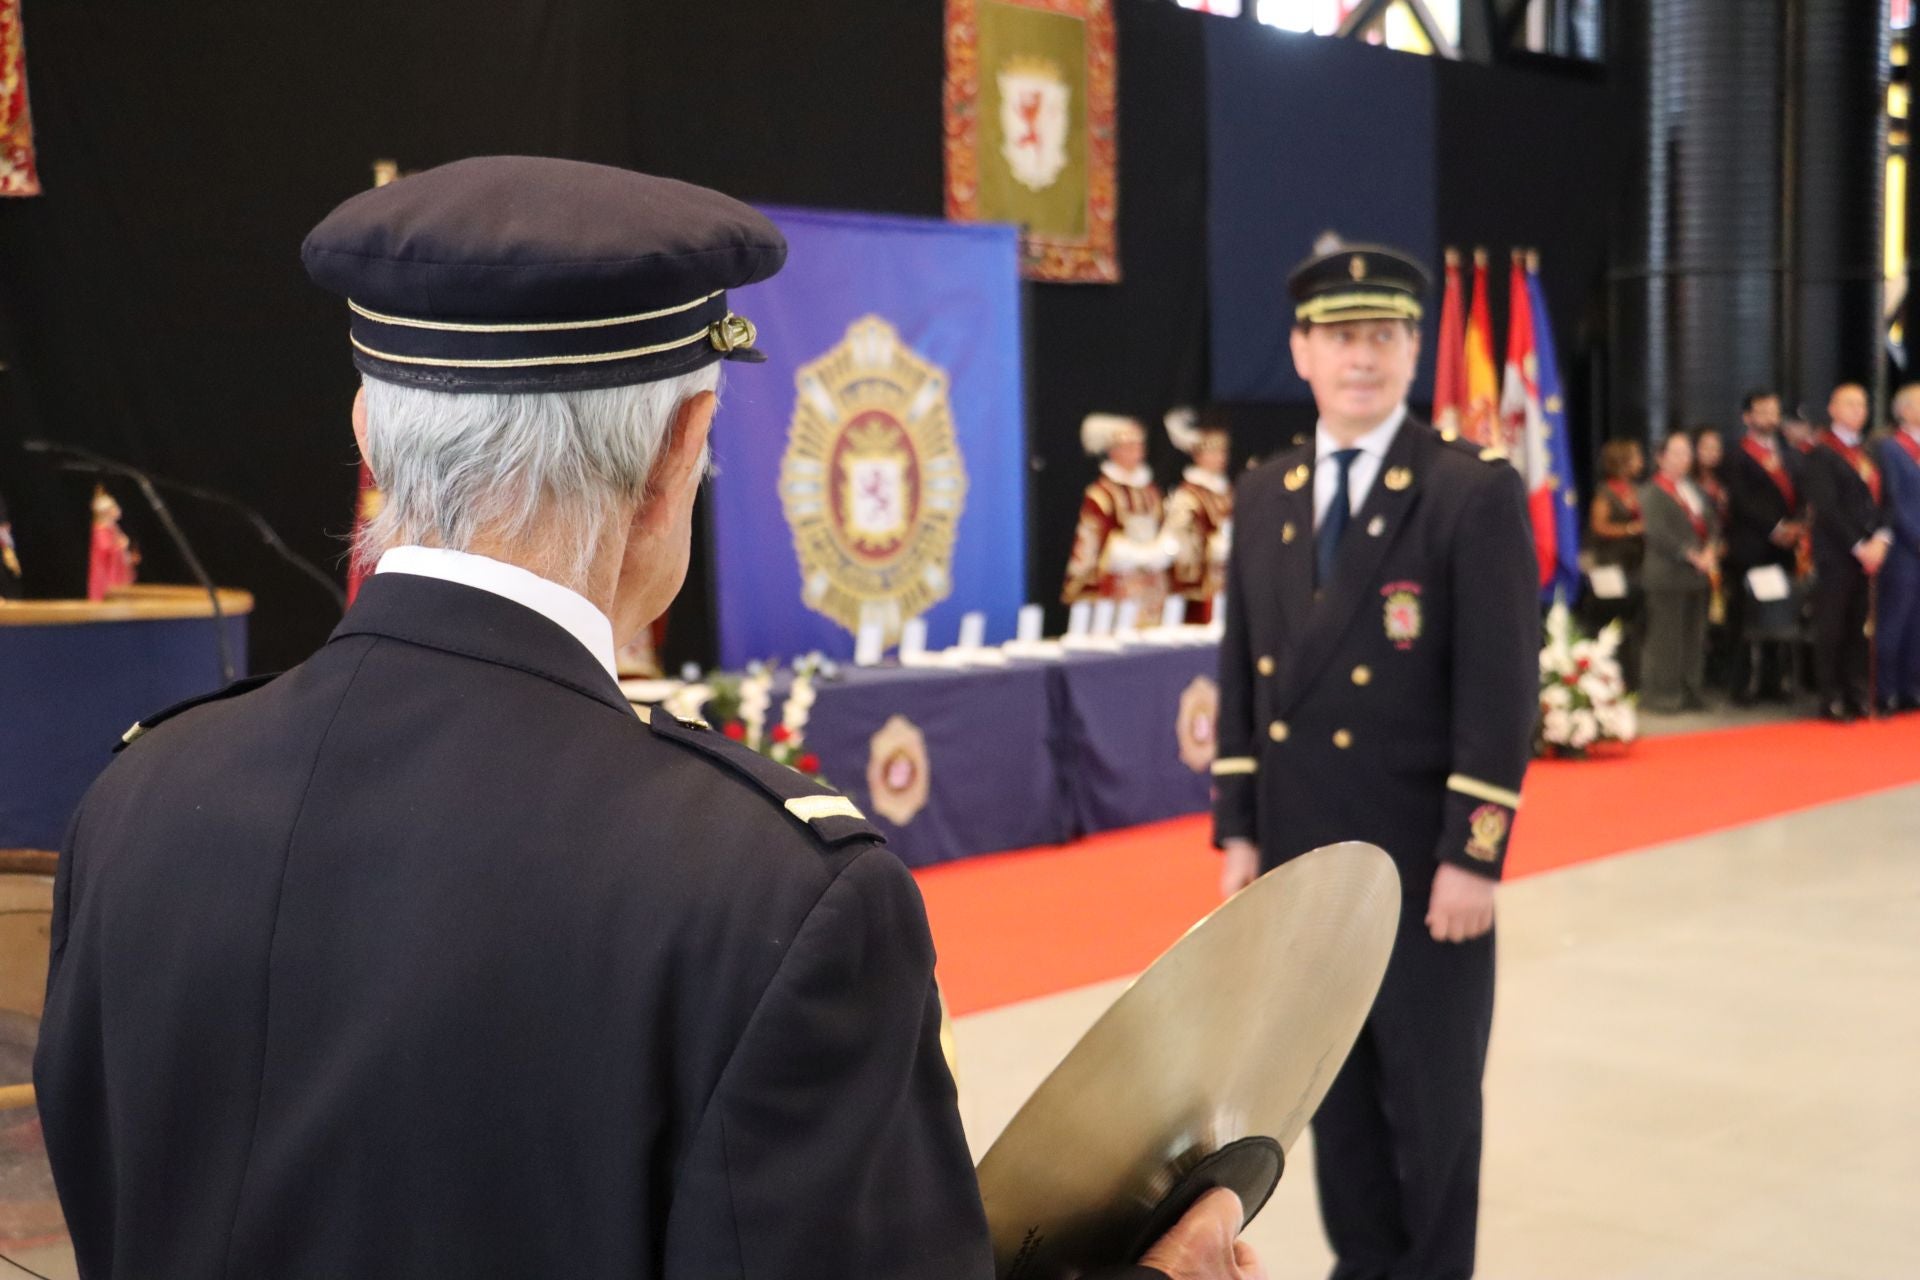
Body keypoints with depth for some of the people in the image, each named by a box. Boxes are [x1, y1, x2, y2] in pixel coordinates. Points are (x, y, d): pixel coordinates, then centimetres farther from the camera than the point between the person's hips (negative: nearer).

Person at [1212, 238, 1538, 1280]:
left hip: (1420, 859, -5)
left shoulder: (1476, 491, -9)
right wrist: (1238, 833, 5)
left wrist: (1473, 854, -16)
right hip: (1297, 853, 5)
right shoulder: (1263, 496, 8)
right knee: (1333, 1091, 16)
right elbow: (1242, 674, 10)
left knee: (1431, 1100, 8)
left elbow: (1503, 685, -12)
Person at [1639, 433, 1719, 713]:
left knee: (1695, 637, 10)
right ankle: (1662, 694, 0)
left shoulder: (1696, 490, 17)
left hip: (1699, 574, 7)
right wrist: (1693, 555, -18)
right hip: (1669, 575, -7)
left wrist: (1710, 550, -5)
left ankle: (1692, 691, 17)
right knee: (1666, 637, -5)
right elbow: (1659, 533, -15)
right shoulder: (1654, 493, -5)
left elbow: (1712, 522, 14)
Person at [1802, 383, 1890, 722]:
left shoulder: (1867, 453, 16)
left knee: (1860, 628, 8)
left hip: (1869, 552, 6)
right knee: (1832, 629, -1)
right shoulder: (1822, 453, -6)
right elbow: (1827, 508, -12)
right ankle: (1831, 699, 4)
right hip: (1836, 555, -6)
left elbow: (1880, 500, 14)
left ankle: (1857, 694, 13)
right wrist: (1859, 546, -14)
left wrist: (1881, 539, -3)